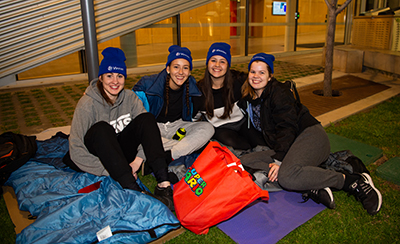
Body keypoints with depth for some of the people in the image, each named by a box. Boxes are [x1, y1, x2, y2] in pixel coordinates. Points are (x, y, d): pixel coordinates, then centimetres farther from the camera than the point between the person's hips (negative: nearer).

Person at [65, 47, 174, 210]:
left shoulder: (129, 97, -6)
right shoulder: (88, 104, -18)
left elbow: (148, 127, -9)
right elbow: (76, 151, -21)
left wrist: (138, 159, -23)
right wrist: (109, 171, -26)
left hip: (122, 151, 4)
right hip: (96, 153, -3)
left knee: (146, 118, -21)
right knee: (101, 128, -35)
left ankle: (163, 184, -34)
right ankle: (135, 190, -45)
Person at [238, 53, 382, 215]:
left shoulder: (279, 92, -8)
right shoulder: (248, 100, 14)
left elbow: (288, 127, -17)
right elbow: (254, 131, 15)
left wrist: (279, 160, -25)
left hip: (310, 135, -7)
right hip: (287, 145, 7)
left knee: (286, 176, -34)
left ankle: (354, 182, -19)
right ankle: (314, 188, -24)